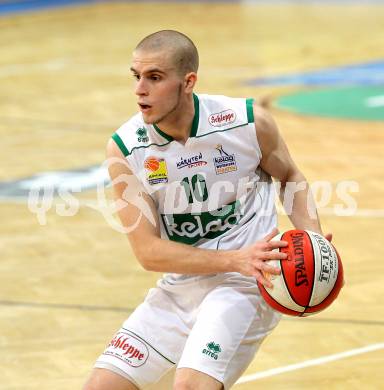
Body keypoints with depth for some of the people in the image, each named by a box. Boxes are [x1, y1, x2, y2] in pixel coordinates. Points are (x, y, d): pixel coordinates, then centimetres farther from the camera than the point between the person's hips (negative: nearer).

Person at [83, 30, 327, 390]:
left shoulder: (249, 121, -12)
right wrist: (234, 260, -24)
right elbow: (148, 252, -12)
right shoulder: (124, 149, -11)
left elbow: (290, 177, 9)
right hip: (179, 288, 4)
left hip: (245, 283, -4)